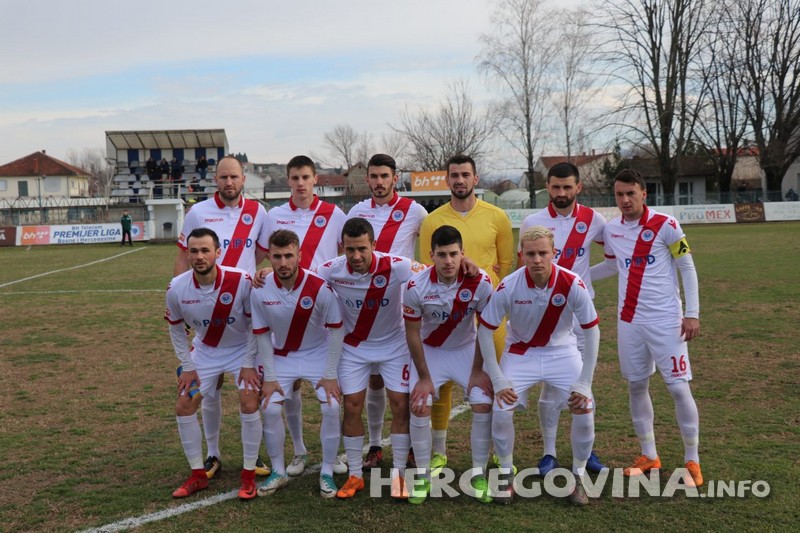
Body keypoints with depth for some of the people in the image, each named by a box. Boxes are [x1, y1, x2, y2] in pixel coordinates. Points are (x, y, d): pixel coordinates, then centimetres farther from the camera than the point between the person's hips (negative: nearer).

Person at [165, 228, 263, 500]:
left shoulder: (241, 281, -29)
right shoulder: (177, 288, -20)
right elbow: (176, 329, 0)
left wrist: (249, 364, -15)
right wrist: (187, 366, -2)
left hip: (242, 350, -3)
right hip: (204, 351, 3)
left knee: (249, 405, -17)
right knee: (183, 407, -2)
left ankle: (249, 475, 1)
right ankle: (198, 475, 14)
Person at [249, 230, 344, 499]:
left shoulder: (320, 287, -25)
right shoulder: (260, 290, -18)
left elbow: (335, 330, -15)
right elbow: (262, 334, -6)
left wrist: (330, 375, -14)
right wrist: (269, 376, -8)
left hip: (318, 354, -2)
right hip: (281, 356, 2)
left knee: (331, 407, -15)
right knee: (270, 409, -9)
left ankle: (327, 473, 4)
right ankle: (278, 471, 12)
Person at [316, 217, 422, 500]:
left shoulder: (396, 266, -28)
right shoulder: (332, 270, -21)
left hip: (395, 345, -1)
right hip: (354, 347, 1)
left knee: (400, 405, -3)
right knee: (352, 407, 0)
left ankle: (399, 474, 13)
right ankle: (355, 475, 16)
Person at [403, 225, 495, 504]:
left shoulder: (480, 282, -22)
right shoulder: (416, 286, -24)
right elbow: (412, 333, -12)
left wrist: (477, 371, -9)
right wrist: (424, 377, -10)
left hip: (467, 350, 1)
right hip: (429, 351, -1)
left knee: (484, 405, -13)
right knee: (420, 407, -16)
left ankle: (479, 474, 6)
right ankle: (422, 475, 4)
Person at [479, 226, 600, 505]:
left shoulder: (573, 284, -22)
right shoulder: (508, 287, -23)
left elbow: (591, 331, -10)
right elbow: (484, 330, -12)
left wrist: (585, 382, -12)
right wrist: (497, 379, -15)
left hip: (563, 352, 1)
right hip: (520, 353, 0)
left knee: (585, 410, -13)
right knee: (501, 411, -16)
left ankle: (578, 476, 12)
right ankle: (506, 474, 10)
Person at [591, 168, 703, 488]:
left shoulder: (665, 226, -9)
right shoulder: (612, 230, 5)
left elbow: (687, 268, -4)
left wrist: (692, 313, -8)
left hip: (666, 320, -5)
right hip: (630, 321, 5)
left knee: (678, 387, -4)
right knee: (636, 386, 10)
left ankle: (692, 461, 9)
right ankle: (649, 456, 23)